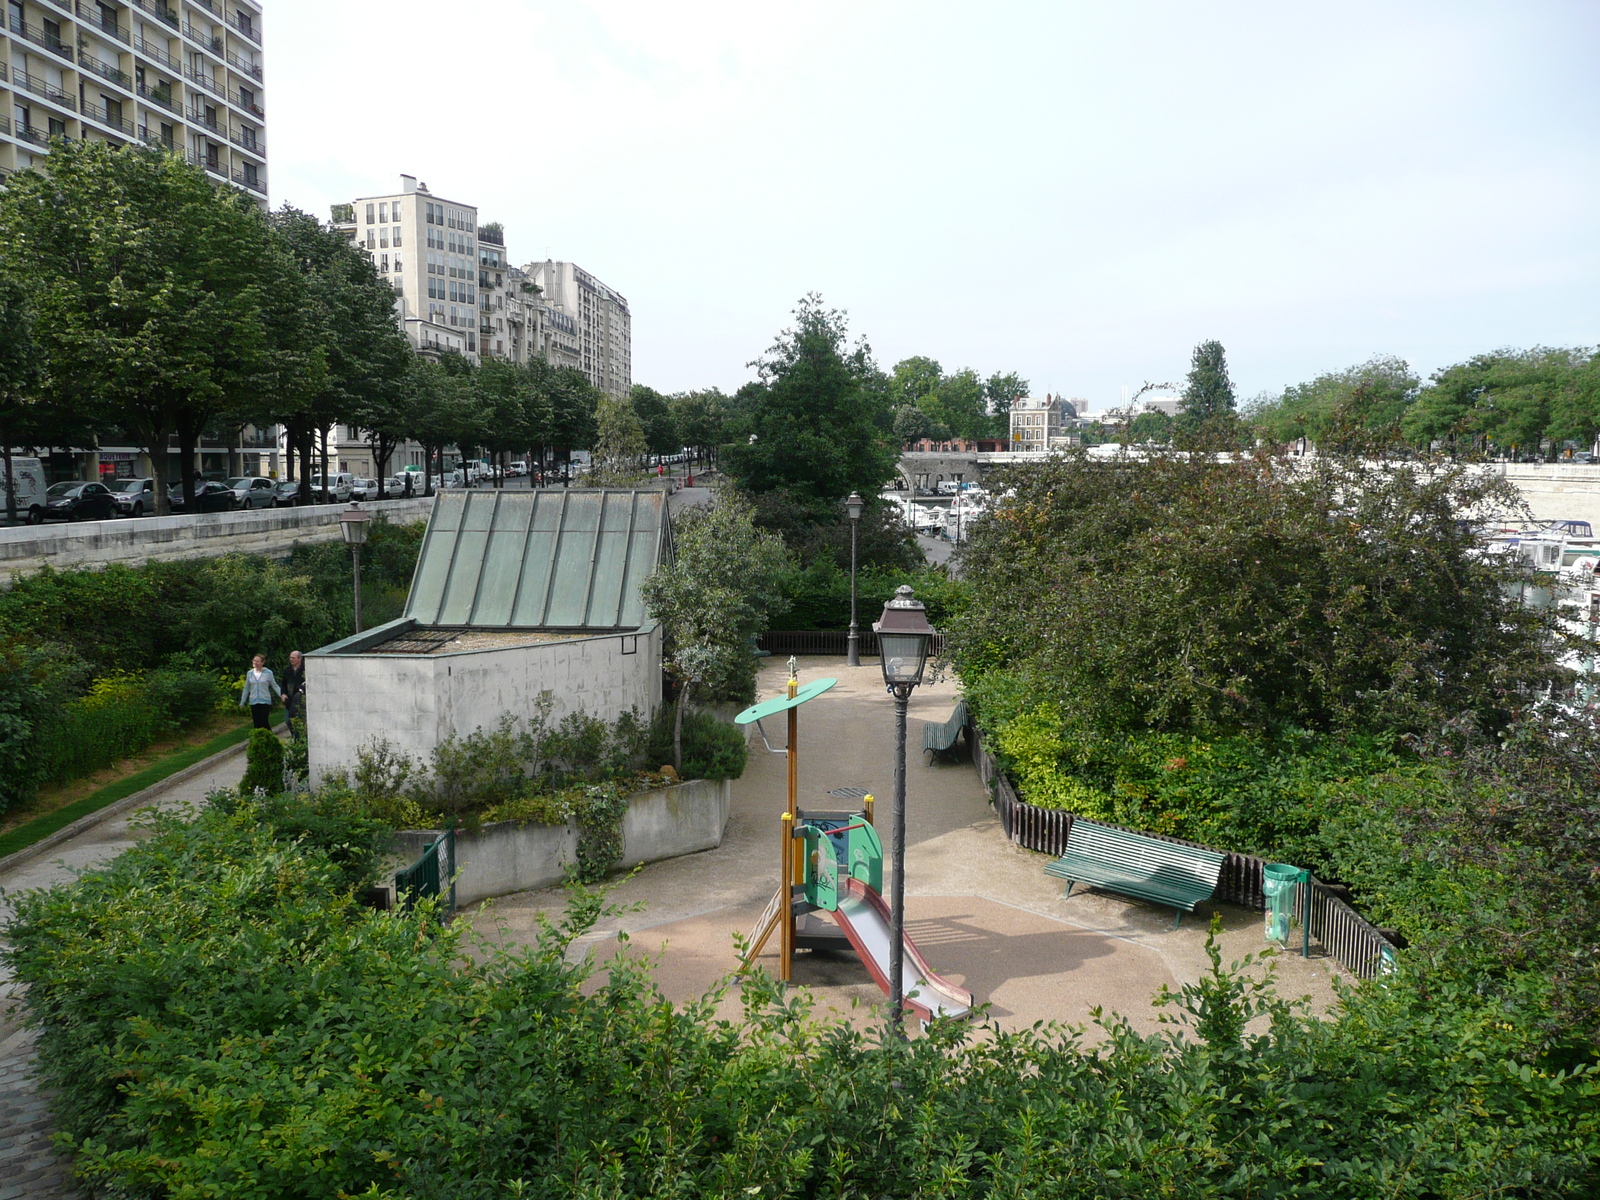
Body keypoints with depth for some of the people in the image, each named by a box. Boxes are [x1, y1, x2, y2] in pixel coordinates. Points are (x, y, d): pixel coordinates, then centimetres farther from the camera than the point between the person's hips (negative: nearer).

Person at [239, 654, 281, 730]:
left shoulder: (268, 673, -3)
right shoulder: (249, 673, 7)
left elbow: (275, 686, 2)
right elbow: (246, 689, 16)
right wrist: (242, 702, 19)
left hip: (265, 701, -3)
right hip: (253, 702, 3)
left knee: (264, 722, -11)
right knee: (257, 723, 3)